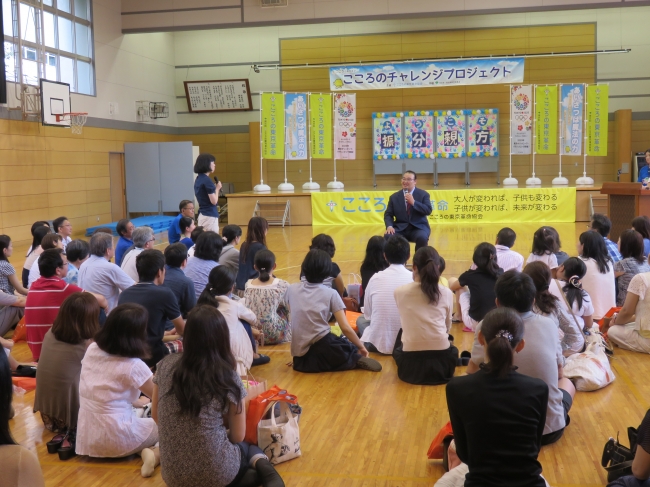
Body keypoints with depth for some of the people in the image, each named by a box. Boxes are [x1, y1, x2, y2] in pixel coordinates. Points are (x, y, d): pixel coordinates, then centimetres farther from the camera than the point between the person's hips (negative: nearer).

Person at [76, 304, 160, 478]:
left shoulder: (92, 350, -1)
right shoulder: (134, 366, -18)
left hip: (86, 437, 6)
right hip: (116, 439, -6)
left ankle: (143, 450, 3)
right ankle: (154, 454, -10)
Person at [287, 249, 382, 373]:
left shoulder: (292, 289, 7)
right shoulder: (330, 293, -1)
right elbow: (345, 328, -4)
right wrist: (361, 347, 11)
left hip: (300, 356, 4)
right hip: (322, 349, -4)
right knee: (353, 350, 22)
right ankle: (356, 360, -5)